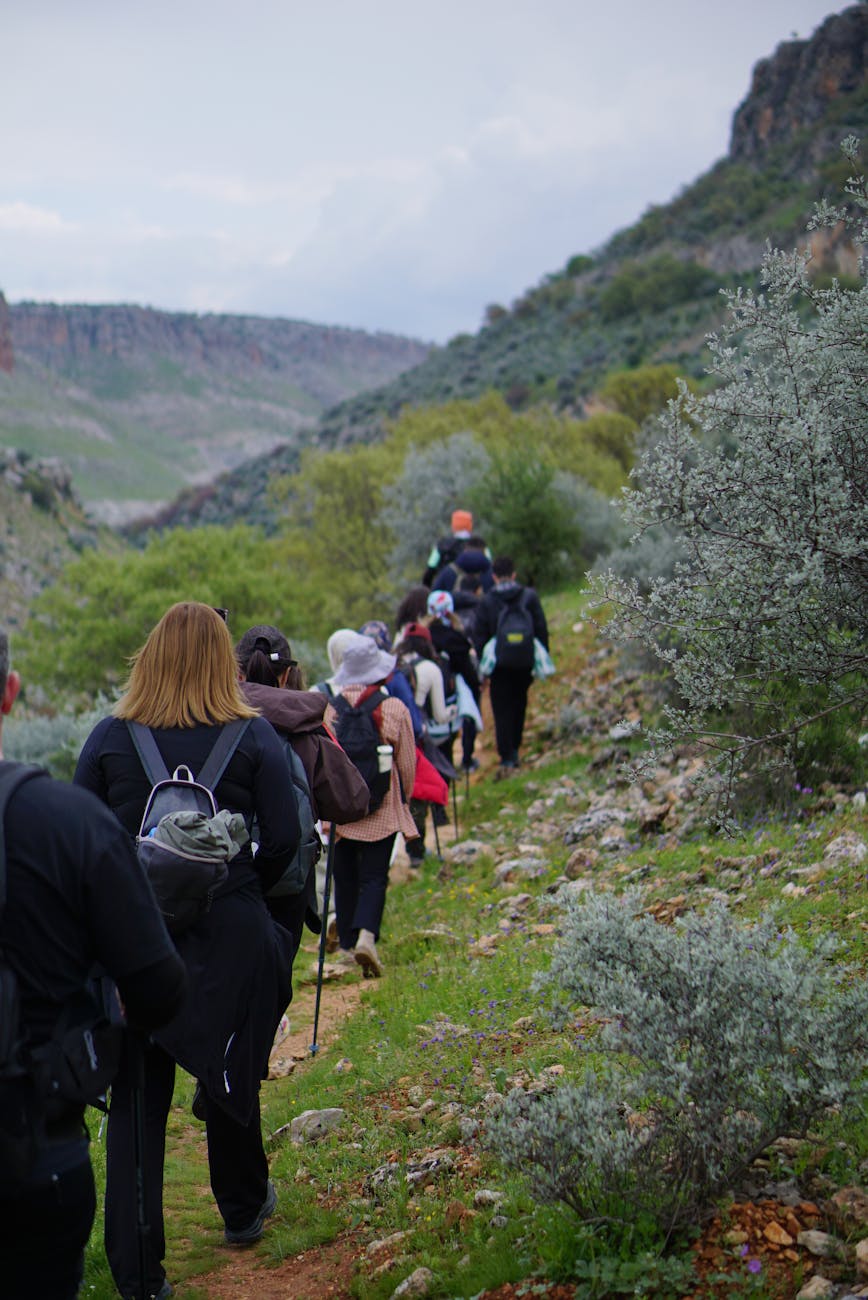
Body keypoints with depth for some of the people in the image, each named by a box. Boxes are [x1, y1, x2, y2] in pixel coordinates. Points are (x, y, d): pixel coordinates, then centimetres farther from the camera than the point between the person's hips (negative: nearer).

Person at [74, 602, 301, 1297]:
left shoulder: (110, 737, -3)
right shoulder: (254, 736, -6)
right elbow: (284, 838, -7)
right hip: (230, 934, 0)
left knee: (136, 1097, 6)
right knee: (231, 1075, 20)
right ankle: (243, 1212, 40)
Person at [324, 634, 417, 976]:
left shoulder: (330, 708, -5)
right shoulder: (395, 709, -8)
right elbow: (407, 762, -1)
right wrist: (403, 800, 16)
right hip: (382, 807, -2)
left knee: (345, 875, 13)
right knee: (374, 876, 0)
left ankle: (347, 942, 20)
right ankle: (366, 934, -20)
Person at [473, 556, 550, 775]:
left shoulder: (486, 602, -4)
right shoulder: (530, 596, -2)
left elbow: (480, 637, -3)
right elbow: (541, 630, -1)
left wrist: (483, 666, 2)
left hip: (500, 666, -2)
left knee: (502, 711, 2)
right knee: (519, 705, 20)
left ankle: (506, 758, -6)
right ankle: (514, 750, 23)